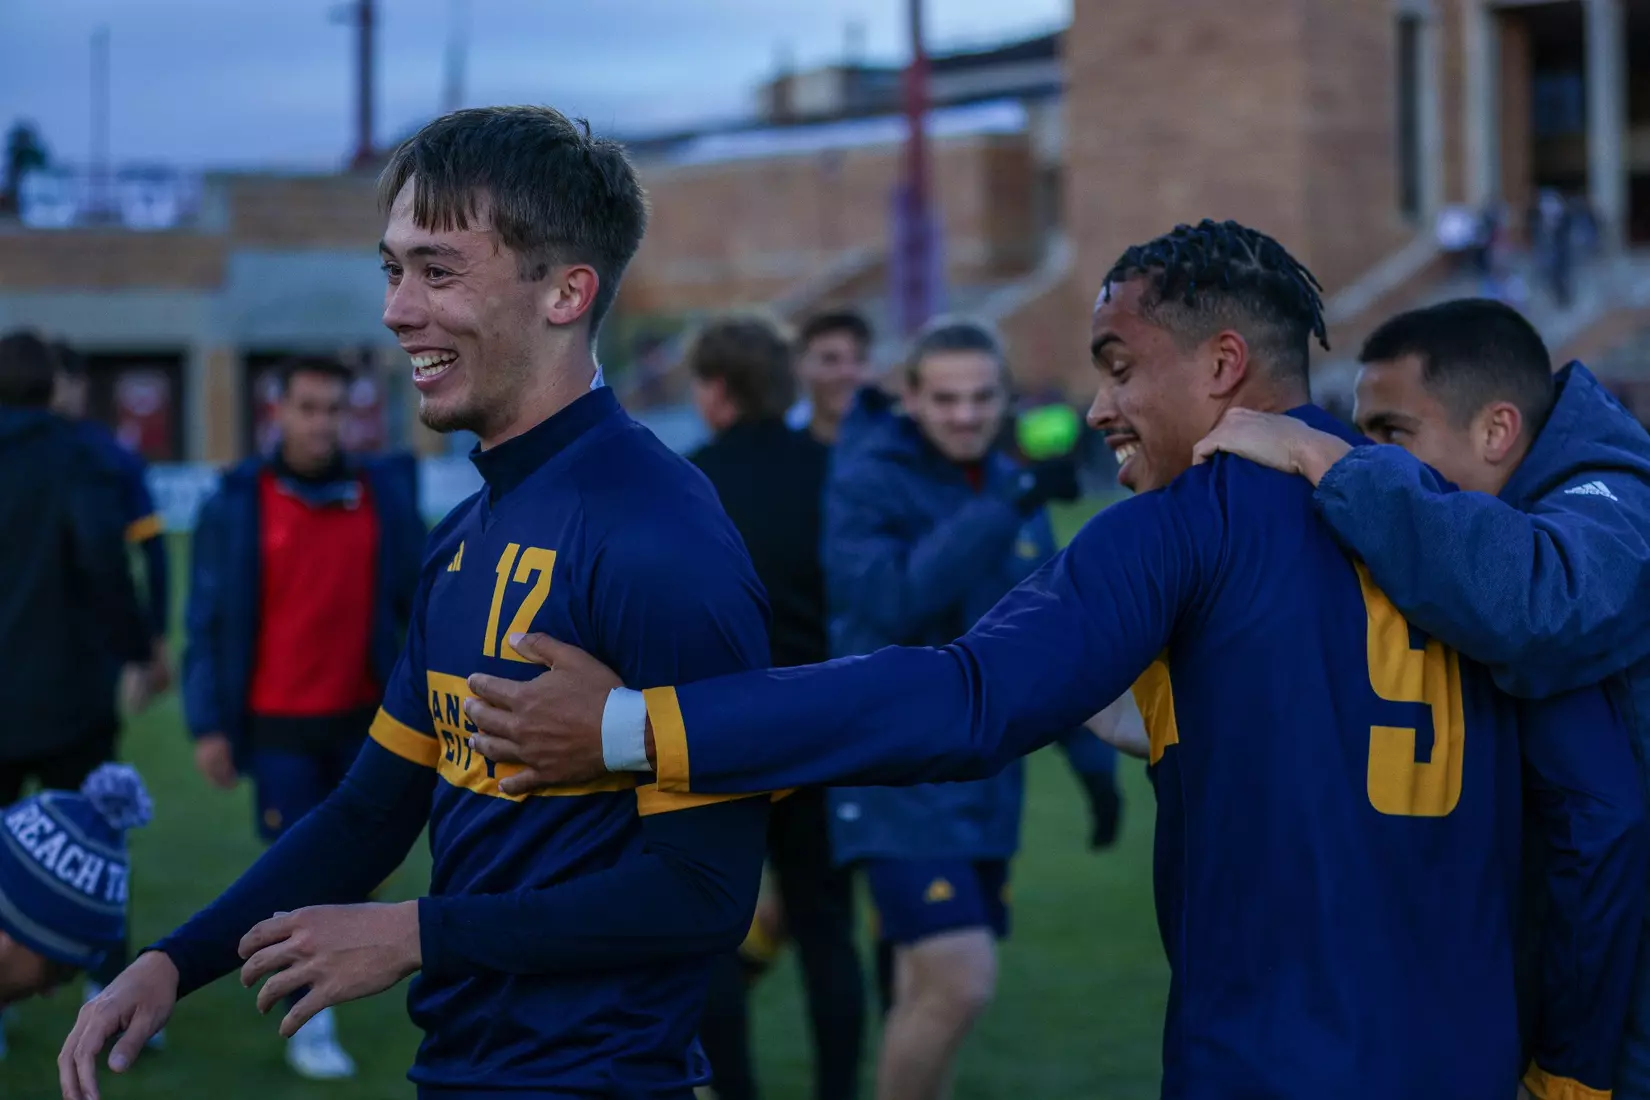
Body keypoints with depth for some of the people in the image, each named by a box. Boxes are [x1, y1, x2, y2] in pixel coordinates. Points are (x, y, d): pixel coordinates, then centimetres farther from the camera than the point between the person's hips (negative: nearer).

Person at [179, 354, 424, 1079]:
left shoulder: (384, 494, 1)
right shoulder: (238, 504, -5)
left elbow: (418, 600, 8)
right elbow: (209, 621, -3)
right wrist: (209, 725, -6)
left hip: (366, 718, 3)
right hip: (280, 726, -3)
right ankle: (310, 1026, 10)